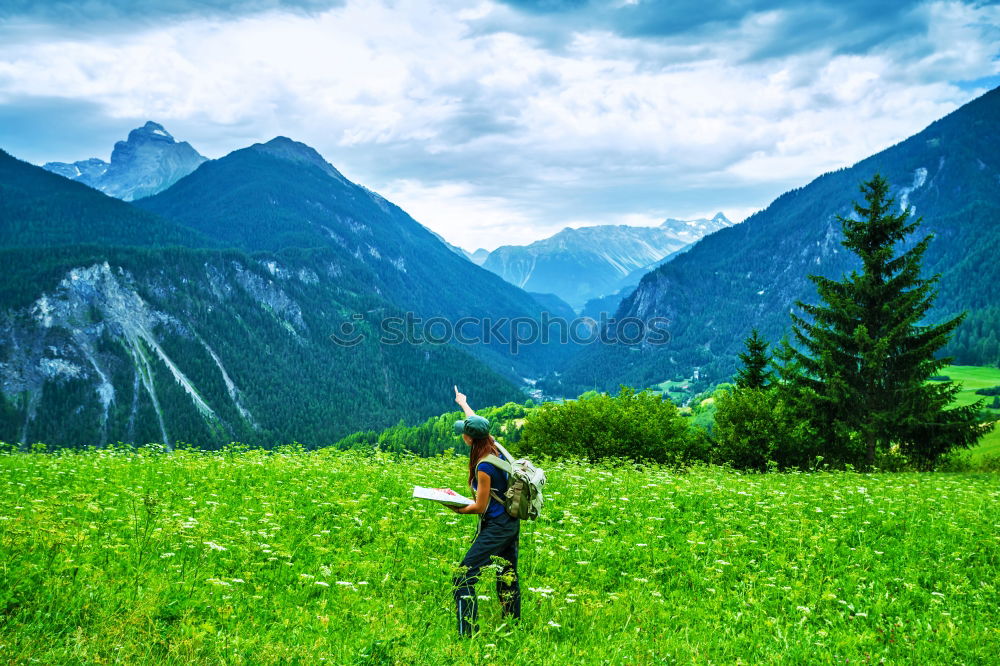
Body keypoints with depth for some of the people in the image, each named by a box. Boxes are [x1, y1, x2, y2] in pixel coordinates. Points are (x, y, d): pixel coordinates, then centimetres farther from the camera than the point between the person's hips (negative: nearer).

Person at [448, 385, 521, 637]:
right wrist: (463, 403, 36)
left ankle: (468, 634, -11)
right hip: (511, 523, 10)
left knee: (463, 578, -9)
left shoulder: (484, 467, -24)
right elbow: (477, 422, 20)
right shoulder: (496, 448, 0)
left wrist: (457, 508, -4)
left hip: (496, 528, -10)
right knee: (508, 577, 19)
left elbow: (481, 507, -17)